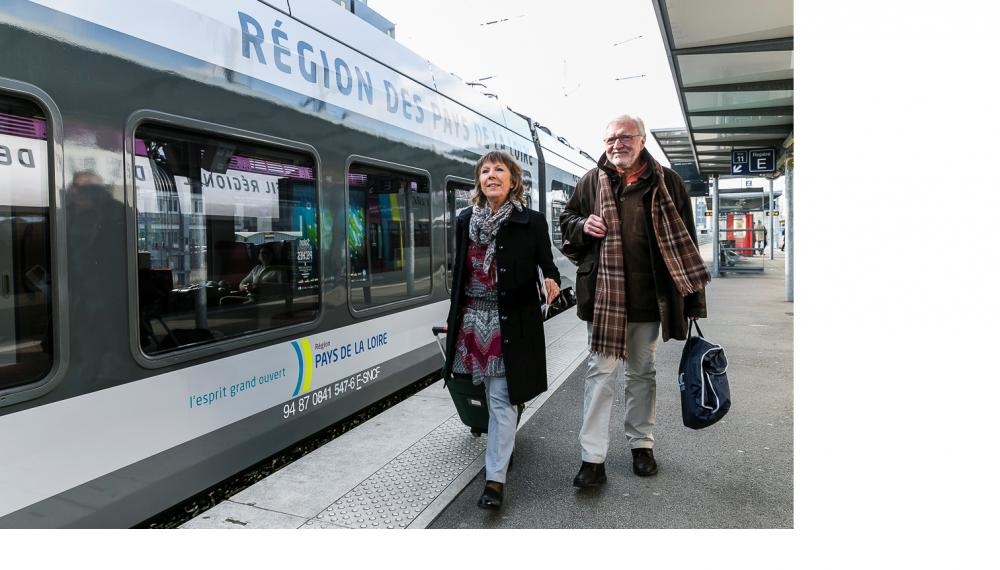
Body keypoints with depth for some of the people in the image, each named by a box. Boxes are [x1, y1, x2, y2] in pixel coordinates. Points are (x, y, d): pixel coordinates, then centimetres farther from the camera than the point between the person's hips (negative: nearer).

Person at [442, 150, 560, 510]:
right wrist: (454, 318, 14)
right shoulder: (465, 221, 5)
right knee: (480, 393, 16)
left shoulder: (531, 222, -6)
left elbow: (547, 265, 3)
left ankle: (495, 479, 7)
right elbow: (459, 272, 11)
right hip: (472, 319, 4)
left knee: (502, 399, 0)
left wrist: (552, 282, -16)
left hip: (510, 322, -4)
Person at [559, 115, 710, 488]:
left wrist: (692, 295, 2)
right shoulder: (592, 181, 5)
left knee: (642, 372, 15)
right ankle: (593, 458, 7)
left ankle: (641, 443, 32)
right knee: (600, 372, 1)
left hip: (648, 295, 1)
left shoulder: (666, 182, 3)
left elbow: (685, 240, 5)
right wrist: (582, 226, -8)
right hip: (604, 293, 0)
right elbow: (567, 219, 17)